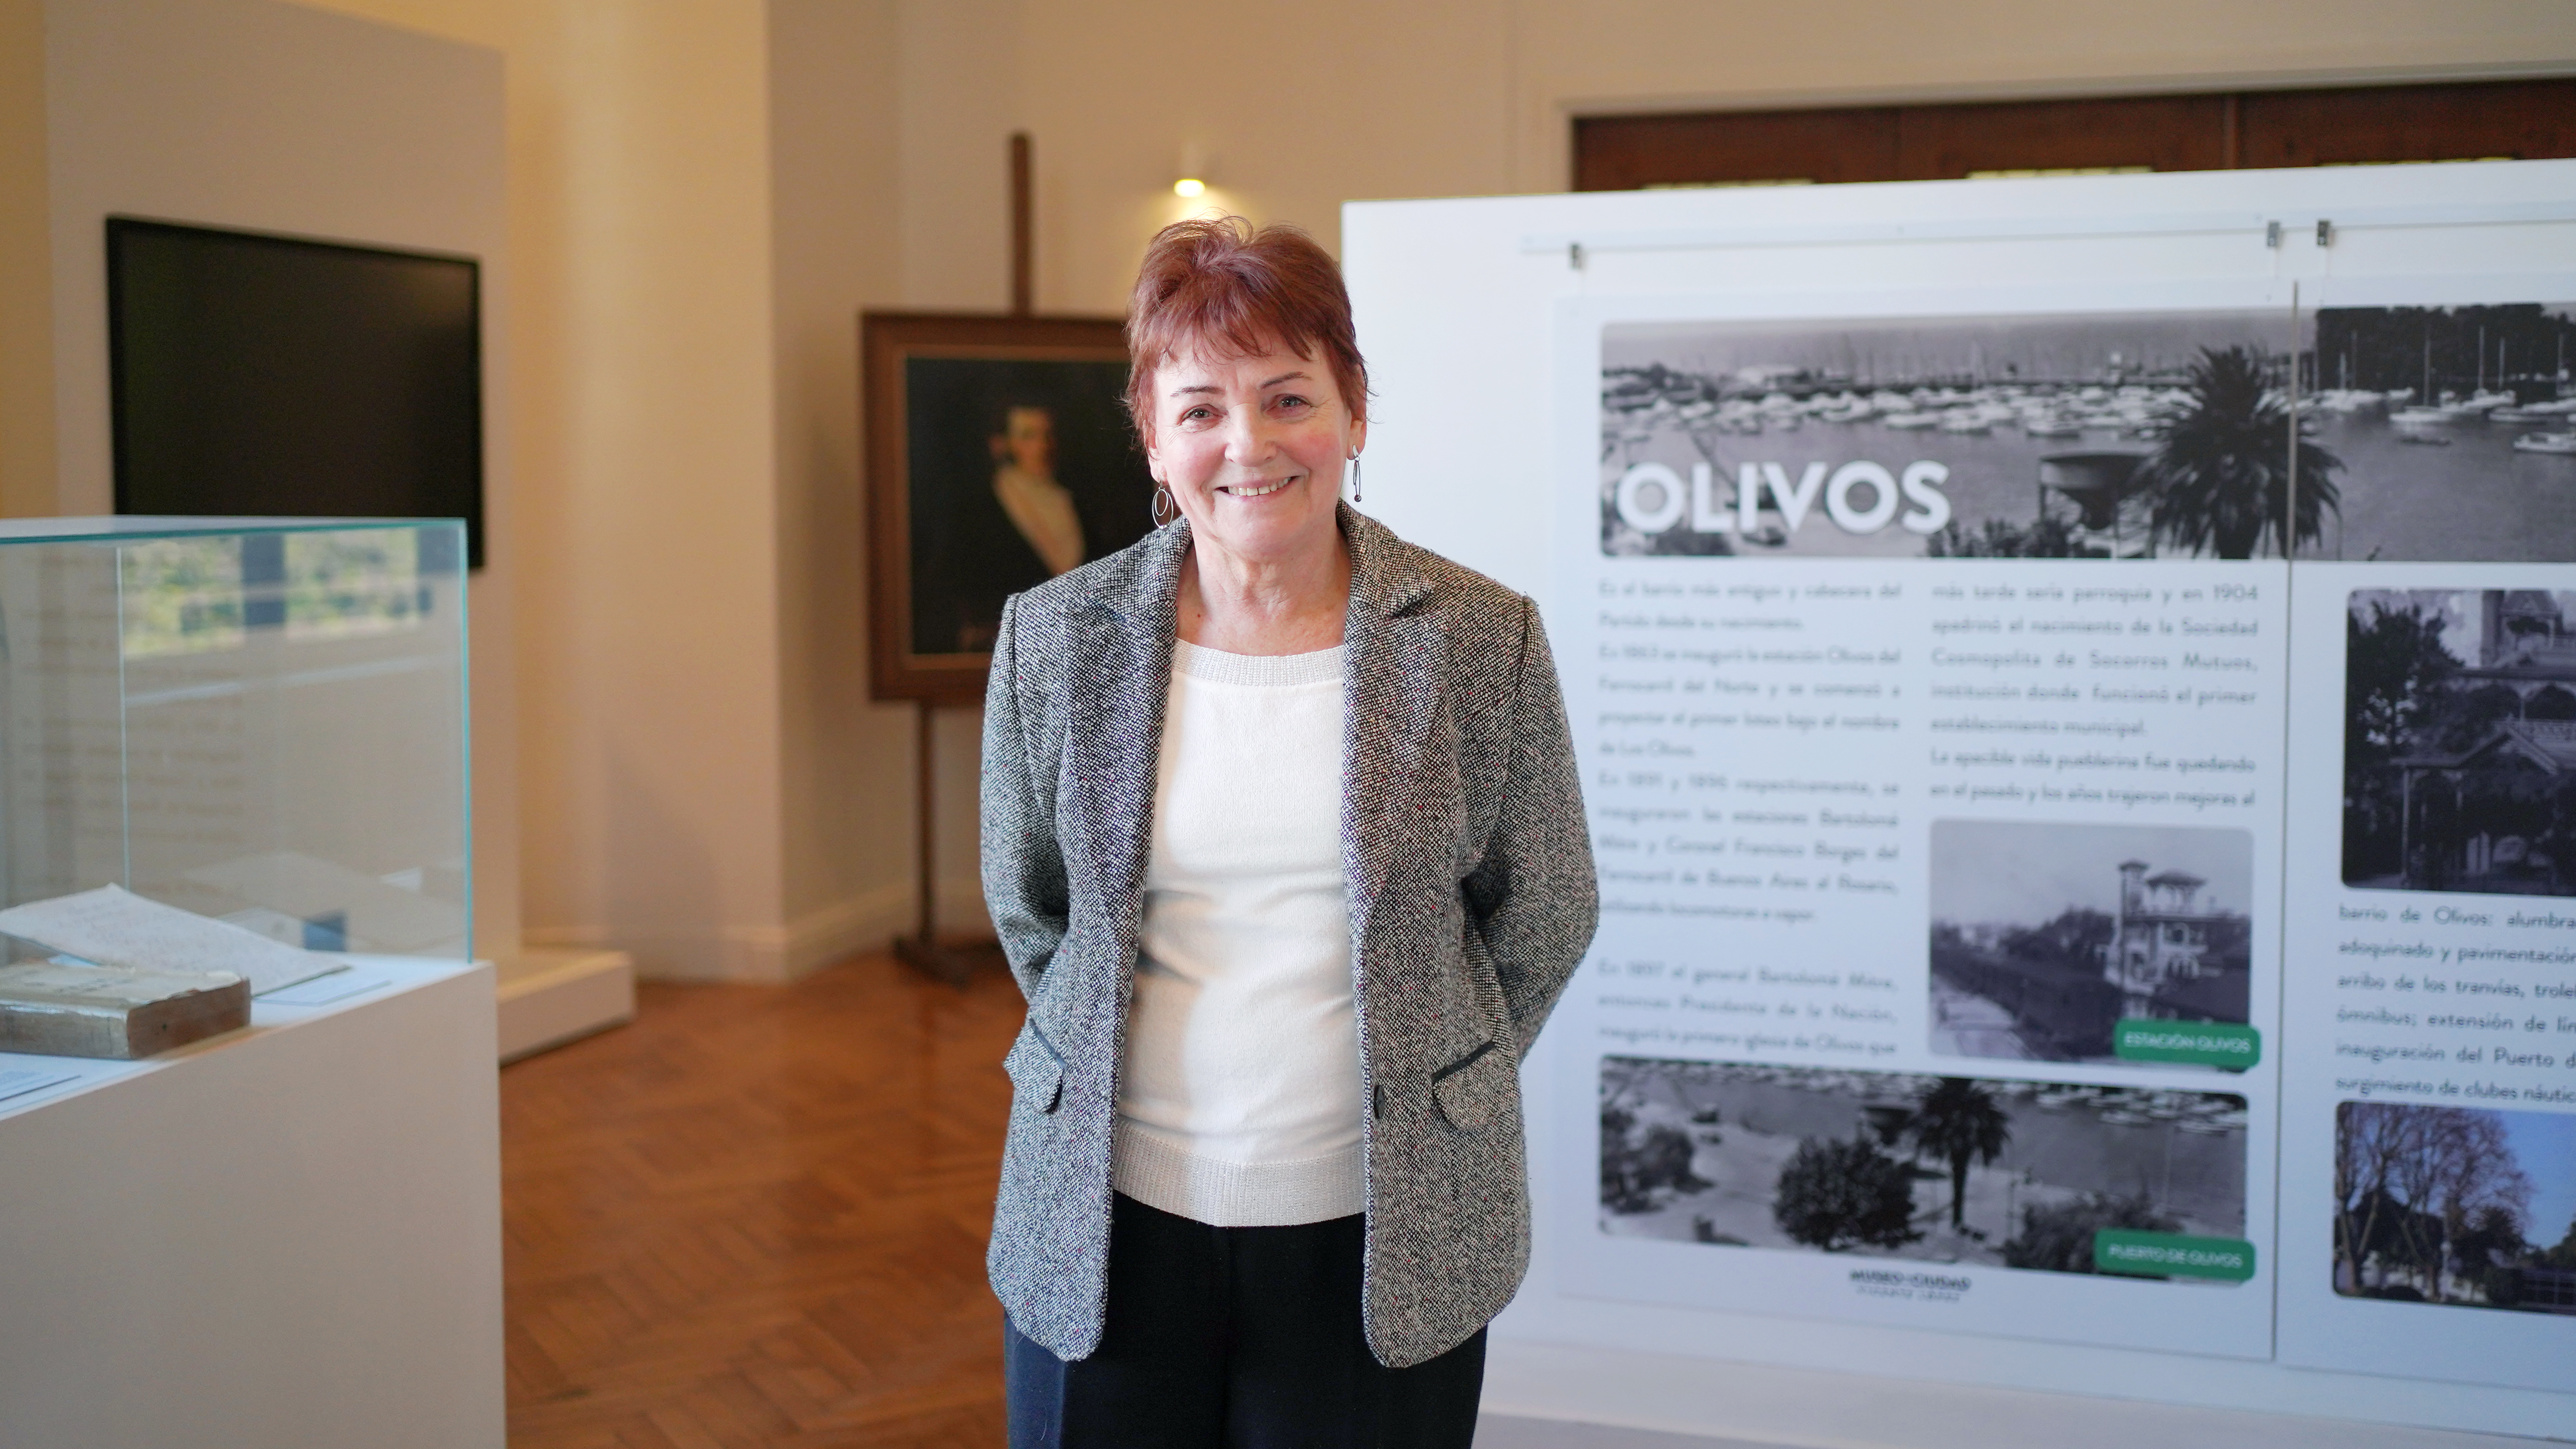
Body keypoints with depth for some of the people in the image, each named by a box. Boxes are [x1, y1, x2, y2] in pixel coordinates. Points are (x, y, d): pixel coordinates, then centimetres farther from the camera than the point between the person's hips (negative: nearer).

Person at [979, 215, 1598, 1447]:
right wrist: (1113, 1065, 9)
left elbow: (1545, 918, 6)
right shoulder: (1054, 637, -2)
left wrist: (1417, 1079, 7)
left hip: (1377, 1234, -1)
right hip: (1106, 1222, 2)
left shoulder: (1481, 640, -6)